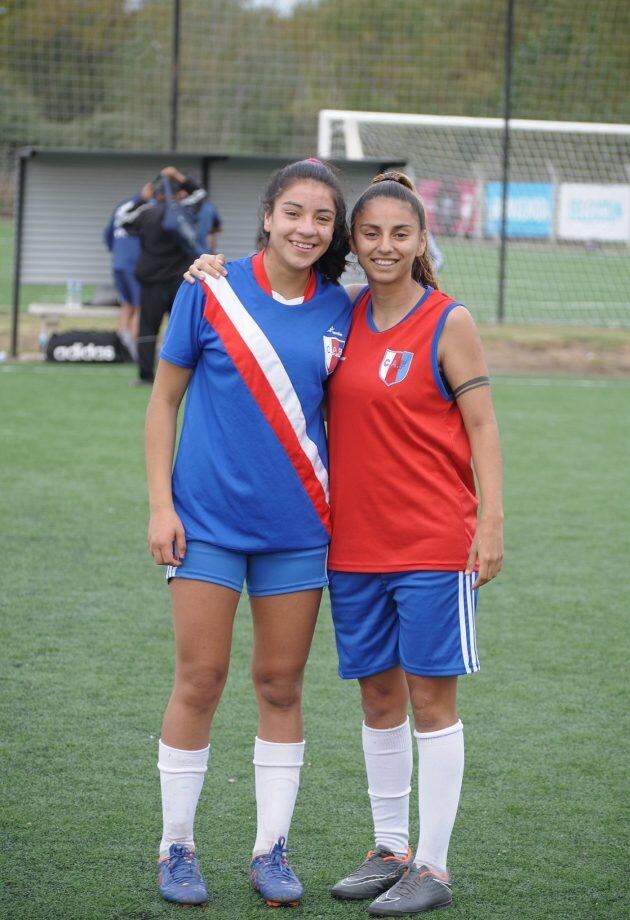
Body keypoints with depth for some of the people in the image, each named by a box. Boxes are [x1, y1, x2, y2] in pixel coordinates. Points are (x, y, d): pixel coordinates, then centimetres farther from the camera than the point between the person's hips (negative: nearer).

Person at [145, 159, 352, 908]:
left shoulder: (337, 312, 2)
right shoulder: (211, 291, -6)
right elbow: (164, 401, -1)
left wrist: (346, 509, 5)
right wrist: (160, 504, -6)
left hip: (296, 527, 3)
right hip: (209, 520, -2)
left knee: (281, 686, 7)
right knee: (199, 680, 0)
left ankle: (271, 851, 16)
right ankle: (176, 848, 13)